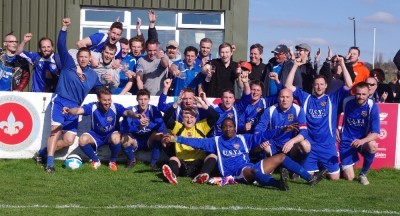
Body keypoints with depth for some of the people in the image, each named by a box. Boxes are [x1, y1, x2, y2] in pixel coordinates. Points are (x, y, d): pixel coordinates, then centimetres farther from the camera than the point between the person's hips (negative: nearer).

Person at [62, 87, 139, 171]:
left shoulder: (116, 107, -20)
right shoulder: (92, 107, -17)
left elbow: (127, 112, -38)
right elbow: (79, 110, -32)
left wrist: (135, 115, -62)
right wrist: (69, 110, -56)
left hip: (111, 135, -2)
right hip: (96, 136, 2)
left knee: (115, 138, -37)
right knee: (82, 140, -27)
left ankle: (113, 161, -5)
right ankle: (96, 161, 3)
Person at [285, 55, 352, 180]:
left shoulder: (333, 99, 4)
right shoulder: (305, 98, 6)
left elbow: (348, 85, -6)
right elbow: (288, 86, 0)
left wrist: (342, 64, -10)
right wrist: (295, 66, -6)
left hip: (328, 145, 0)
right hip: (309, 145, 0)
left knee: (334, 177, 1)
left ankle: (324, 168, 35)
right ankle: (316, 167, 34)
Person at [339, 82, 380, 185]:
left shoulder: (372, 107, -17)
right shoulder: (347, 102, -10)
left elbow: (375, 133, -21)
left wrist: (362, 141, -37)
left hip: (363, 140, 0)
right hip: (347, 142, 0)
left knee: (372, 146, -37)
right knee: (349, 177, -9)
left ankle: (363, 173, -9)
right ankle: (342, 167, 30)